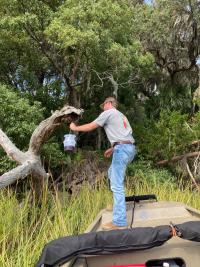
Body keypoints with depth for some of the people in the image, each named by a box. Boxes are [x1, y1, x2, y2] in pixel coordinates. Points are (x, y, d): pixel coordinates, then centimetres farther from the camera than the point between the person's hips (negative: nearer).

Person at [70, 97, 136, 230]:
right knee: (112, 173, 27)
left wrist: (75, 128, 19)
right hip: (129, 148, 10)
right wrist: (113, 148, 31)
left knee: (117, 185, -11)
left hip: (122, 149, -10)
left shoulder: (108, 113, 3)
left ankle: (119, 222, -12)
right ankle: (119, 203, 32)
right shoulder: (121, 115, 29)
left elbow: (90, 127, 4)